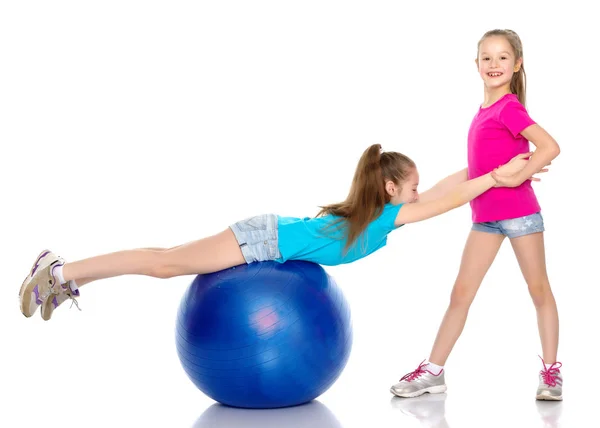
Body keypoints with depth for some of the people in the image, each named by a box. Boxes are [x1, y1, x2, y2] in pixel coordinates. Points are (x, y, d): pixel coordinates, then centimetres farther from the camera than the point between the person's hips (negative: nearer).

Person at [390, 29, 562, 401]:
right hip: (485, 215, 7)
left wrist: (515, 178, -20)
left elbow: (550, 147, -24)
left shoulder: (510, 108, -12)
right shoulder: (486, 110, 9)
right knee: (461, 292, 7)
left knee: (539, 289, 5)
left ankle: (551, 371, 15)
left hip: (518, 210, -7)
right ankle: (434, 370, 12)